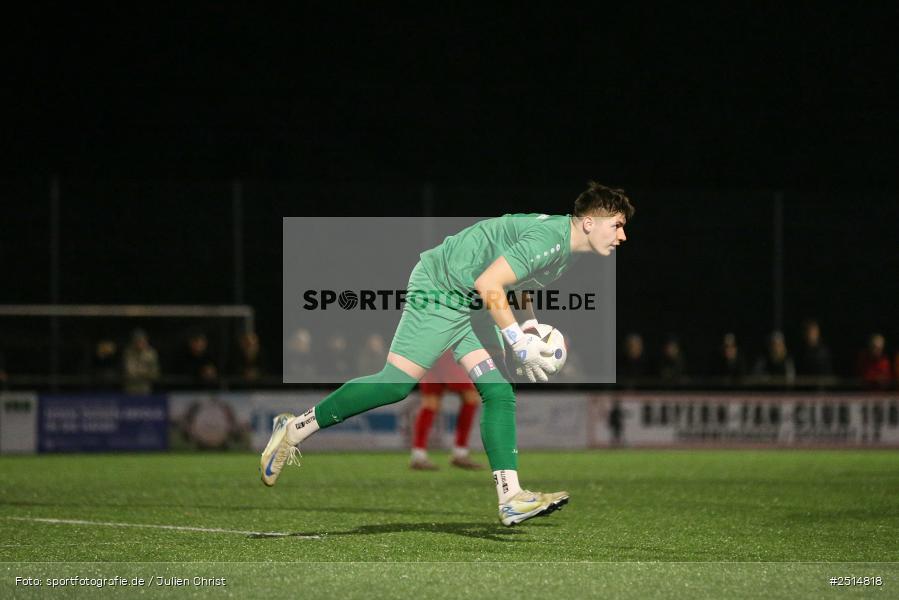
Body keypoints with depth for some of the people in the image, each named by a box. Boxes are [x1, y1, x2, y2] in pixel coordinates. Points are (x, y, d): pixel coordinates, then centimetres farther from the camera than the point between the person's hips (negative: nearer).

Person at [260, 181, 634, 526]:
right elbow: (488, 285, -29)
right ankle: (294, 430, -3)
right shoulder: (548, 239, -23)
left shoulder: (567, 250, 10)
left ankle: (511, 498, -7)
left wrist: (533, 335, 16)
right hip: (438, 289, -10)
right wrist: (519, 344, -27)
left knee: (499, 393, -3)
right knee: (397, 383, -14)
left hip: (471, 306, 10)